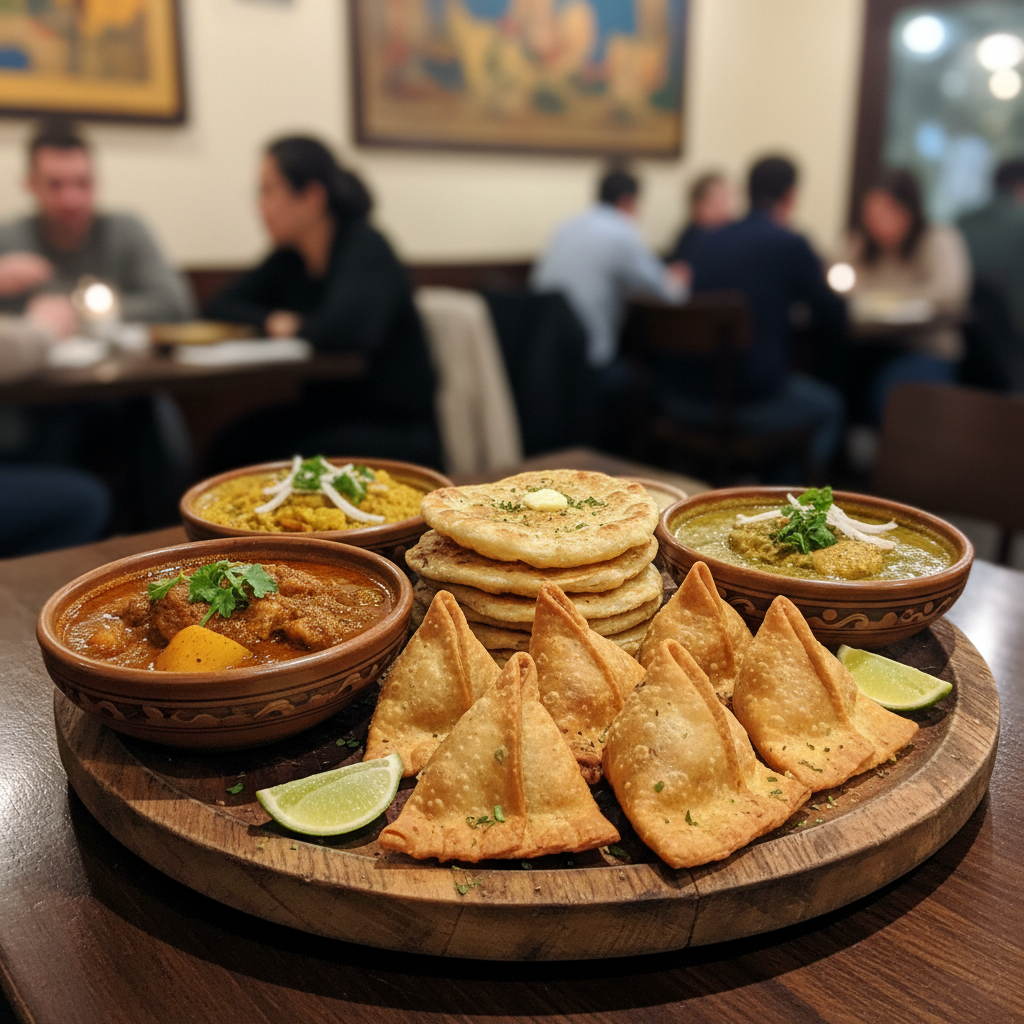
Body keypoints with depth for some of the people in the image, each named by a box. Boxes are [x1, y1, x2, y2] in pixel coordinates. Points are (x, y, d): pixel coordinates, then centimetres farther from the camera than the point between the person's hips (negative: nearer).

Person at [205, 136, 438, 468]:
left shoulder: (367, 250, -14)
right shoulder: (289, 259, 8)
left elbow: (347, 328, -33)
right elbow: (223, 305, 16)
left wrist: (295, 327, -11)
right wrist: (270, 320, -6)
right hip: (326, 415, 7)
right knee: (229, 446, -17)